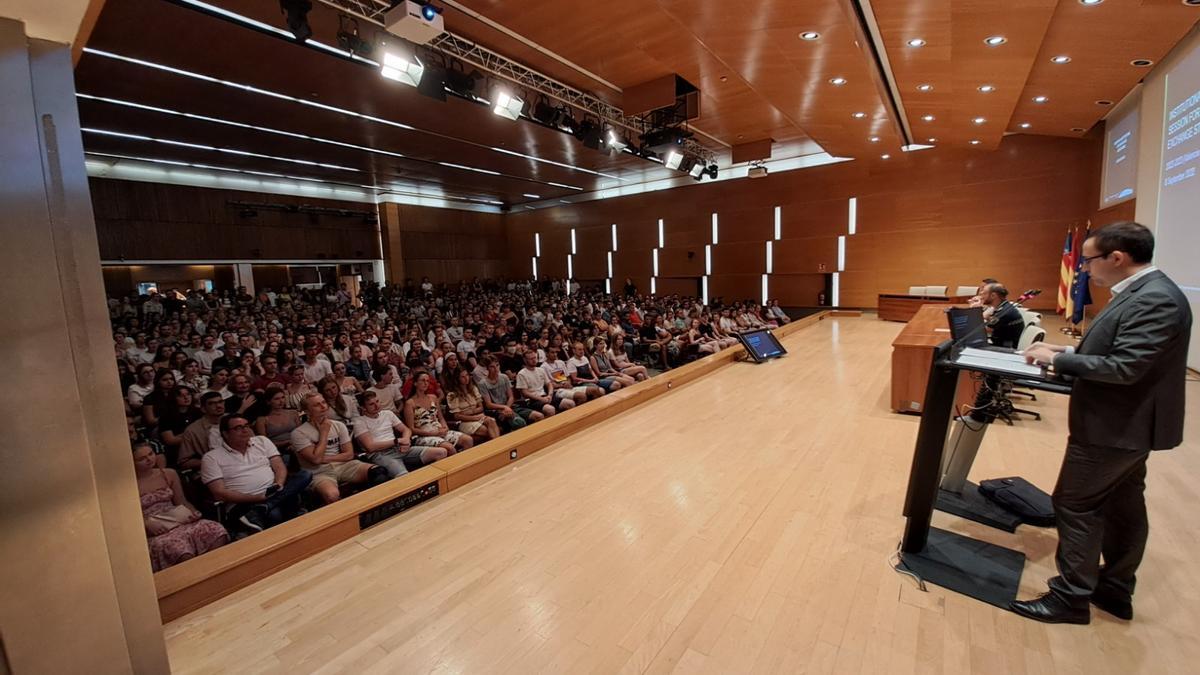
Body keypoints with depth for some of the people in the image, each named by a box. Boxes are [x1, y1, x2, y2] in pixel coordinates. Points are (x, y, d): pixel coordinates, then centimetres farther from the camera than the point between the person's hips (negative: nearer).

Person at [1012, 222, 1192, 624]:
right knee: (1123, 507, 18)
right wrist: (1064, 353, 3)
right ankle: (1115, 589, 32)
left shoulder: (1155, 299, -22)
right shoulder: (1142, 293, 8)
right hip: (1126, 424, 10)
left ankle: (1071, 597, 13)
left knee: (1075, 506, 0)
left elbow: (1125, 366, -28)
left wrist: (1058, 359, -19)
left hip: (1115, 428, -10)